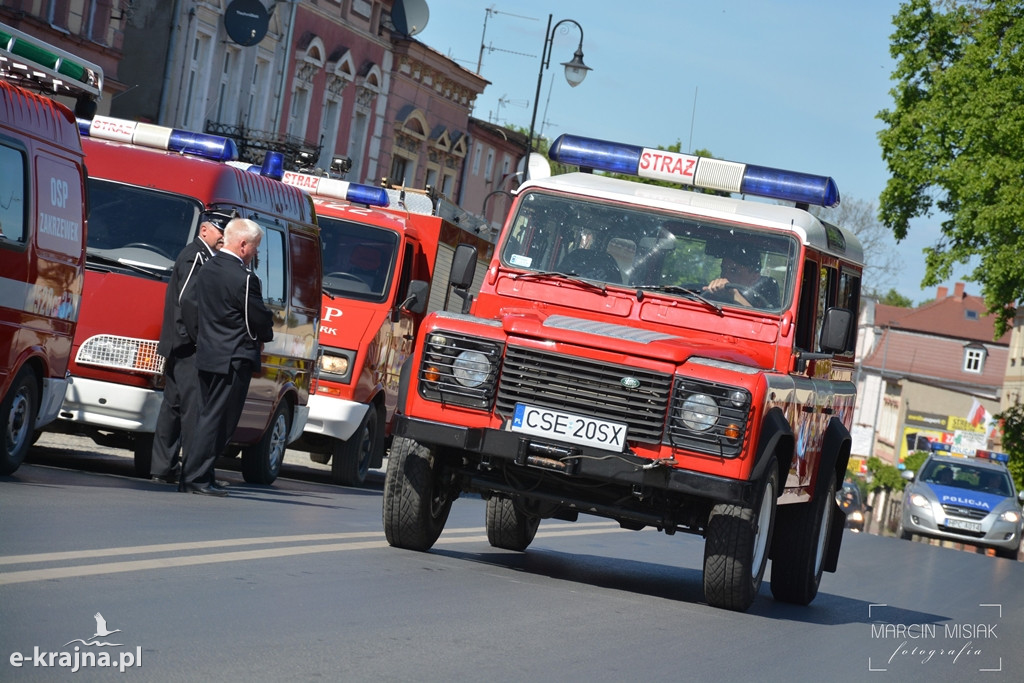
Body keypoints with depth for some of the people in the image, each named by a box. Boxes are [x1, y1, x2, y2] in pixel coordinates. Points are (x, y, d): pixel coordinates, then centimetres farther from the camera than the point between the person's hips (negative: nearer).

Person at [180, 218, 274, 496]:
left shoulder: (208, 269, 9)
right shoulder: (244, 278, -18)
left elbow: (188, 306, 15)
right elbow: (260, 318, -13)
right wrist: (263, 336, 7)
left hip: (206, 355, 9)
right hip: (234, 358, -9)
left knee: (208, 417, 15)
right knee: (217, 420, -5)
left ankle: (192, 474, 16)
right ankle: (196, 477, -6)